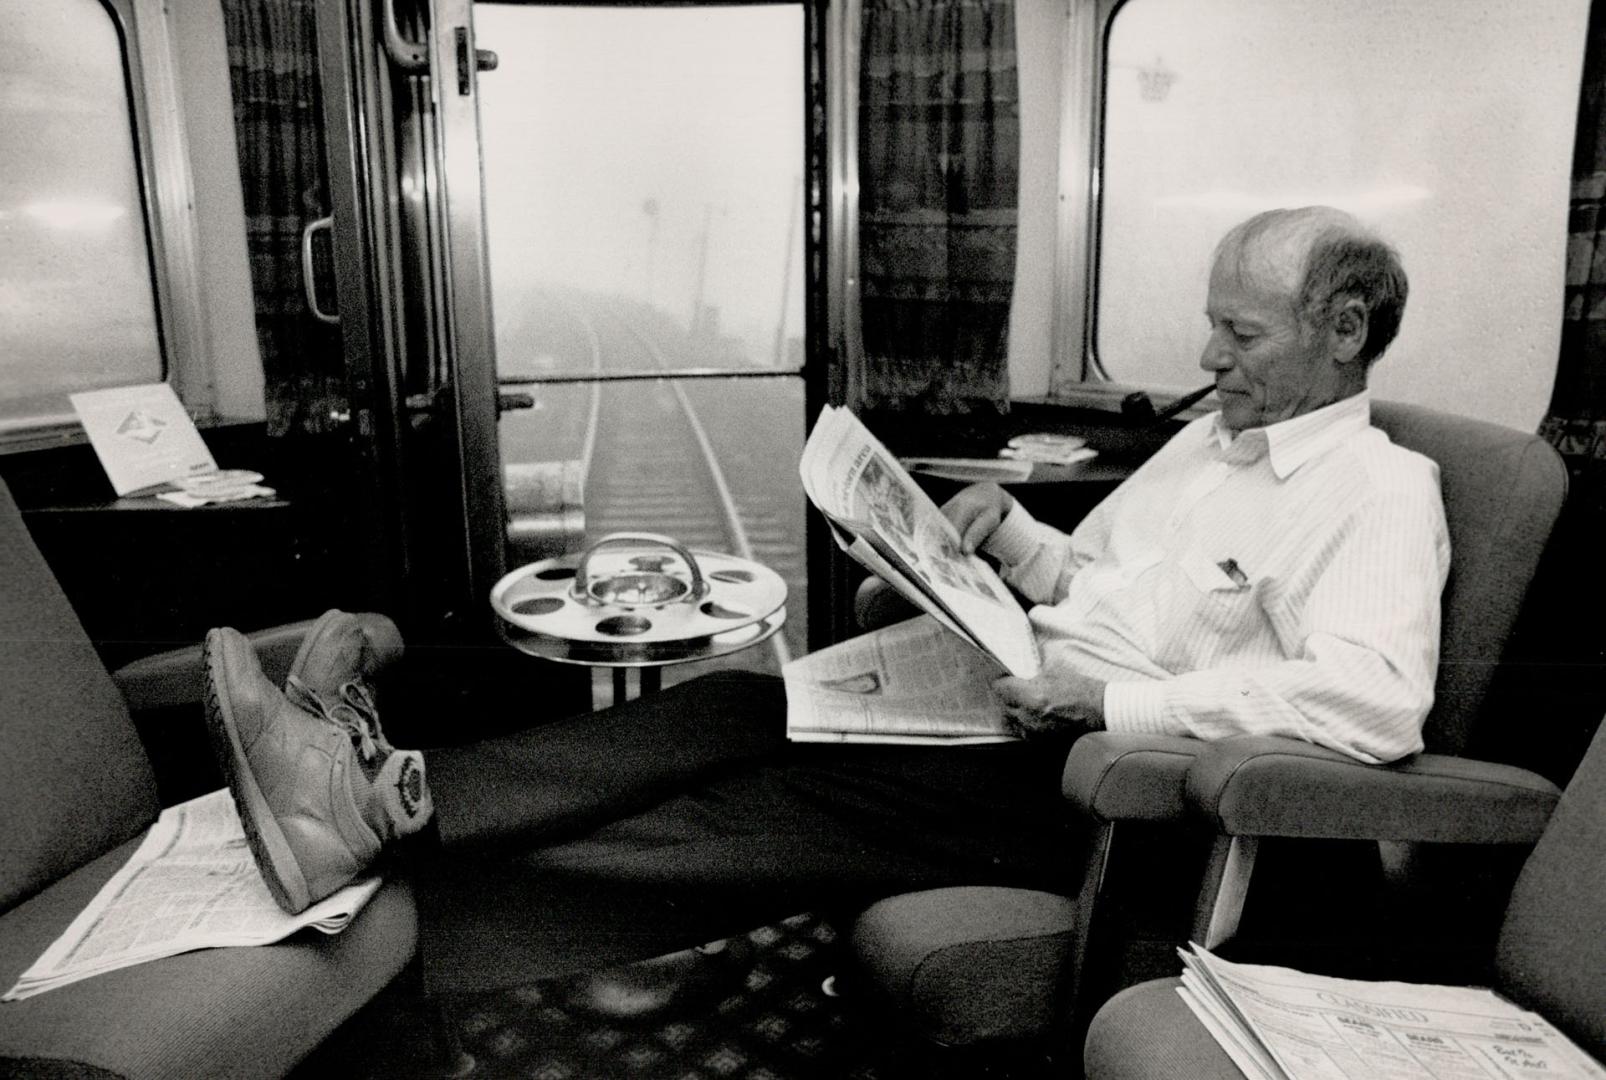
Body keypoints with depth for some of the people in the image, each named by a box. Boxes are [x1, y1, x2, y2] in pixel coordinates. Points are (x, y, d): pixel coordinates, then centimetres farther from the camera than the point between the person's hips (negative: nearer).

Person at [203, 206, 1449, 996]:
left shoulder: (1379, 489, -8)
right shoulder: (1216, 433, 19)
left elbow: (1377, 698, -25)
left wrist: (1113, 696, -25)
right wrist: (1012, 534, 2)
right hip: (1006, 702, 8)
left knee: (789, 805, -20)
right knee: (740, 708, -12)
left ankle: (388, 822, -20)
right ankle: (386, 792, -19)